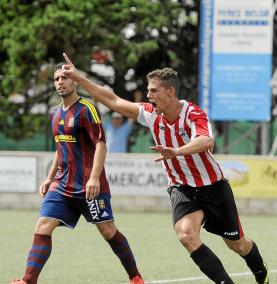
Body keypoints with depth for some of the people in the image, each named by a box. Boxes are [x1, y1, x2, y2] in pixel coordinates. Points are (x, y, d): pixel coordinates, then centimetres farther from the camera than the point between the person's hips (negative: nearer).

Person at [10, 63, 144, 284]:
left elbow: (101, 144, -16)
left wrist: (94, 177, -26)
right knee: (43, 228, -9)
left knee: (108, 231, 0)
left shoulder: (86, 109, -9)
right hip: (63, 184, 7)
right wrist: (50, 178, 21)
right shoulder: (56, 114, 15)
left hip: (89, 185, -7)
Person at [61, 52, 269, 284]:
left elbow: (206, 141, -44)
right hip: (182, 187, 4)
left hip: (213, 186, -3)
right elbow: (113, 101, 1)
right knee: (186, 235, -26)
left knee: (237, 244, 10)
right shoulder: (151, 115, -6)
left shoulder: (193, 114, -23)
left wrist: (176, 151, -61)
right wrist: (78, 77, -2)